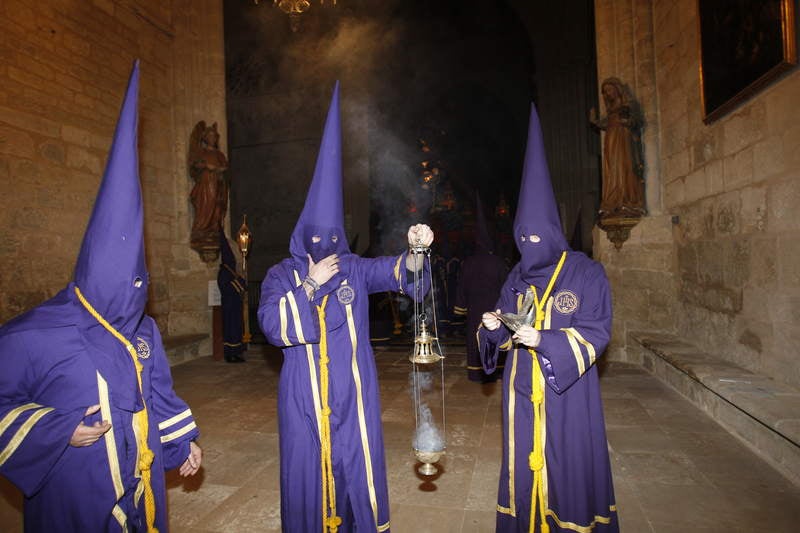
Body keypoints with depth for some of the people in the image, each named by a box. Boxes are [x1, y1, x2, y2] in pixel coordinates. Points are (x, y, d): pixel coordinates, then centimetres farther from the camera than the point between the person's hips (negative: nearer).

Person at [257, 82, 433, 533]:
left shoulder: (354, 268, 1)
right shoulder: (281, 276, 1)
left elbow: (396, 272, -16)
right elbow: (273, 326, -13)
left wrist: (416, 251, -37)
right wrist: (311, 284, -17)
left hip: (353, 395, 1)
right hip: (305, 398, 0)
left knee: (359, 471, 10)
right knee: (309, 472, 10)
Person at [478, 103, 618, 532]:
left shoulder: (587, 273, -7)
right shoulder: (518, 276, 6)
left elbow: (597, 331, -11)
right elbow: (503, 331, 10)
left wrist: (544, 340, -23)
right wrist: (495, 325, -14)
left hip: (567, 388, -4)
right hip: (523, 388, 4)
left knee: (568, 460, 7)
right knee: (524, 460, 12)